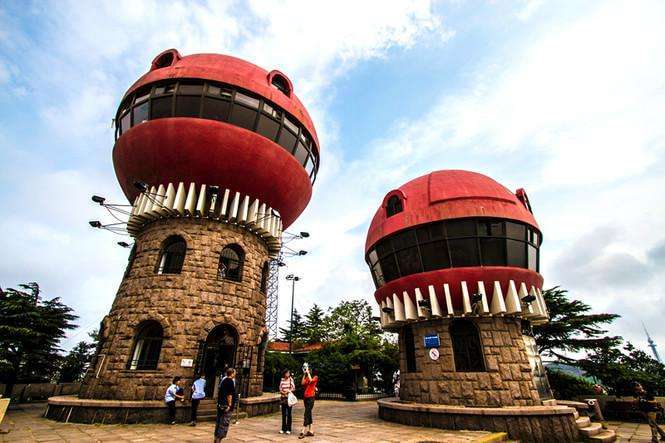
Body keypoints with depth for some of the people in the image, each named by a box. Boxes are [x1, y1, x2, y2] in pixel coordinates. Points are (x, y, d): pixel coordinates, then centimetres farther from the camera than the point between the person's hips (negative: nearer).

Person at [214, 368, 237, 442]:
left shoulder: (223, 380, 11)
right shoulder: (230, 381, -17)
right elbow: (229, 394, -22)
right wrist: (229, 405, -17)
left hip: (220, 404, 9)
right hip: (226, 405, -9)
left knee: (218, 422, 16)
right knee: (224, 424, 0)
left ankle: (216, 438, 24)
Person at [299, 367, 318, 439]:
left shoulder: (315, 377, -3)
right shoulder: (307, 377, 13)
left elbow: (311, 380, -22)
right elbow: (302, 383, 3)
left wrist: (308, 372, -16)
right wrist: (304, 374, 1)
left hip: (311, 397, -7)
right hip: (305, 397, 7)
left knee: (307, 414, -10)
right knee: (309, 414, 12)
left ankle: (303, 432, -10)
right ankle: (310, 431, 20)